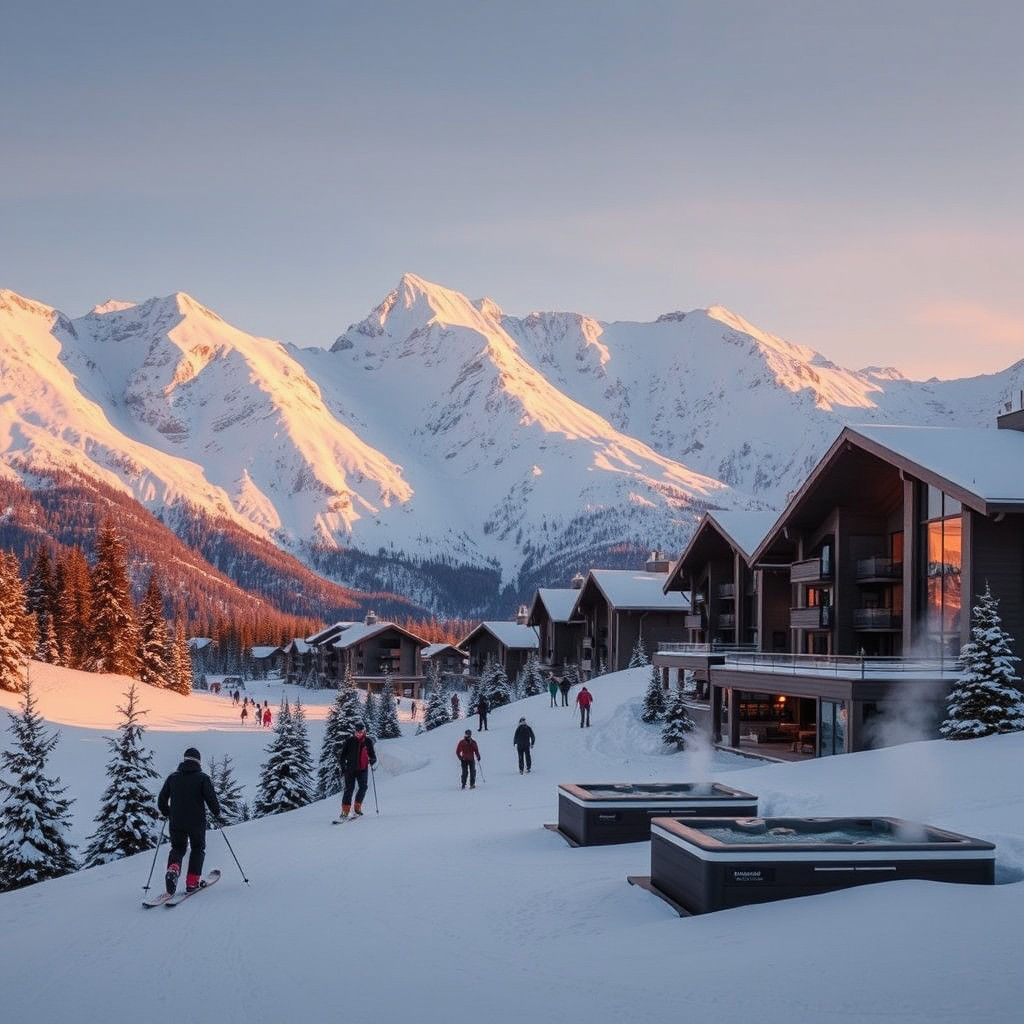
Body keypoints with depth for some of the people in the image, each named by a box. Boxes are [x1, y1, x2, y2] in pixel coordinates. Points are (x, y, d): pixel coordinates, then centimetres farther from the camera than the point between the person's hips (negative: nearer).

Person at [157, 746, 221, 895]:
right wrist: (217, 812, 7)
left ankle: (173, 869, -14)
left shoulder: (172, 777, 7)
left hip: (176, 822, 3)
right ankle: (192, 882, 7)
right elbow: (211, 798, -11)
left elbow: (161, 801, 9)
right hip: (197, 822, -2)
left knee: (177, 848, 17)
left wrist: (167, 814, 26)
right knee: (198, 849, 16)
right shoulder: (202, 778, -4)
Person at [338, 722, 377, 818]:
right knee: (349, 788, -8)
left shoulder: (368, 741, 6)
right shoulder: (350, 741, 1)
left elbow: (372, 753, 15)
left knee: (363, 787, -9)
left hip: (363, 769, 2)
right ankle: (345, 810, -8)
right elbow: (342, 754, 5)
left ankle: (357, 806, 7)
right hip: (351, 769, -2)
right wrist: (343, 764, -9)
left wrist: (372, 760, -7)